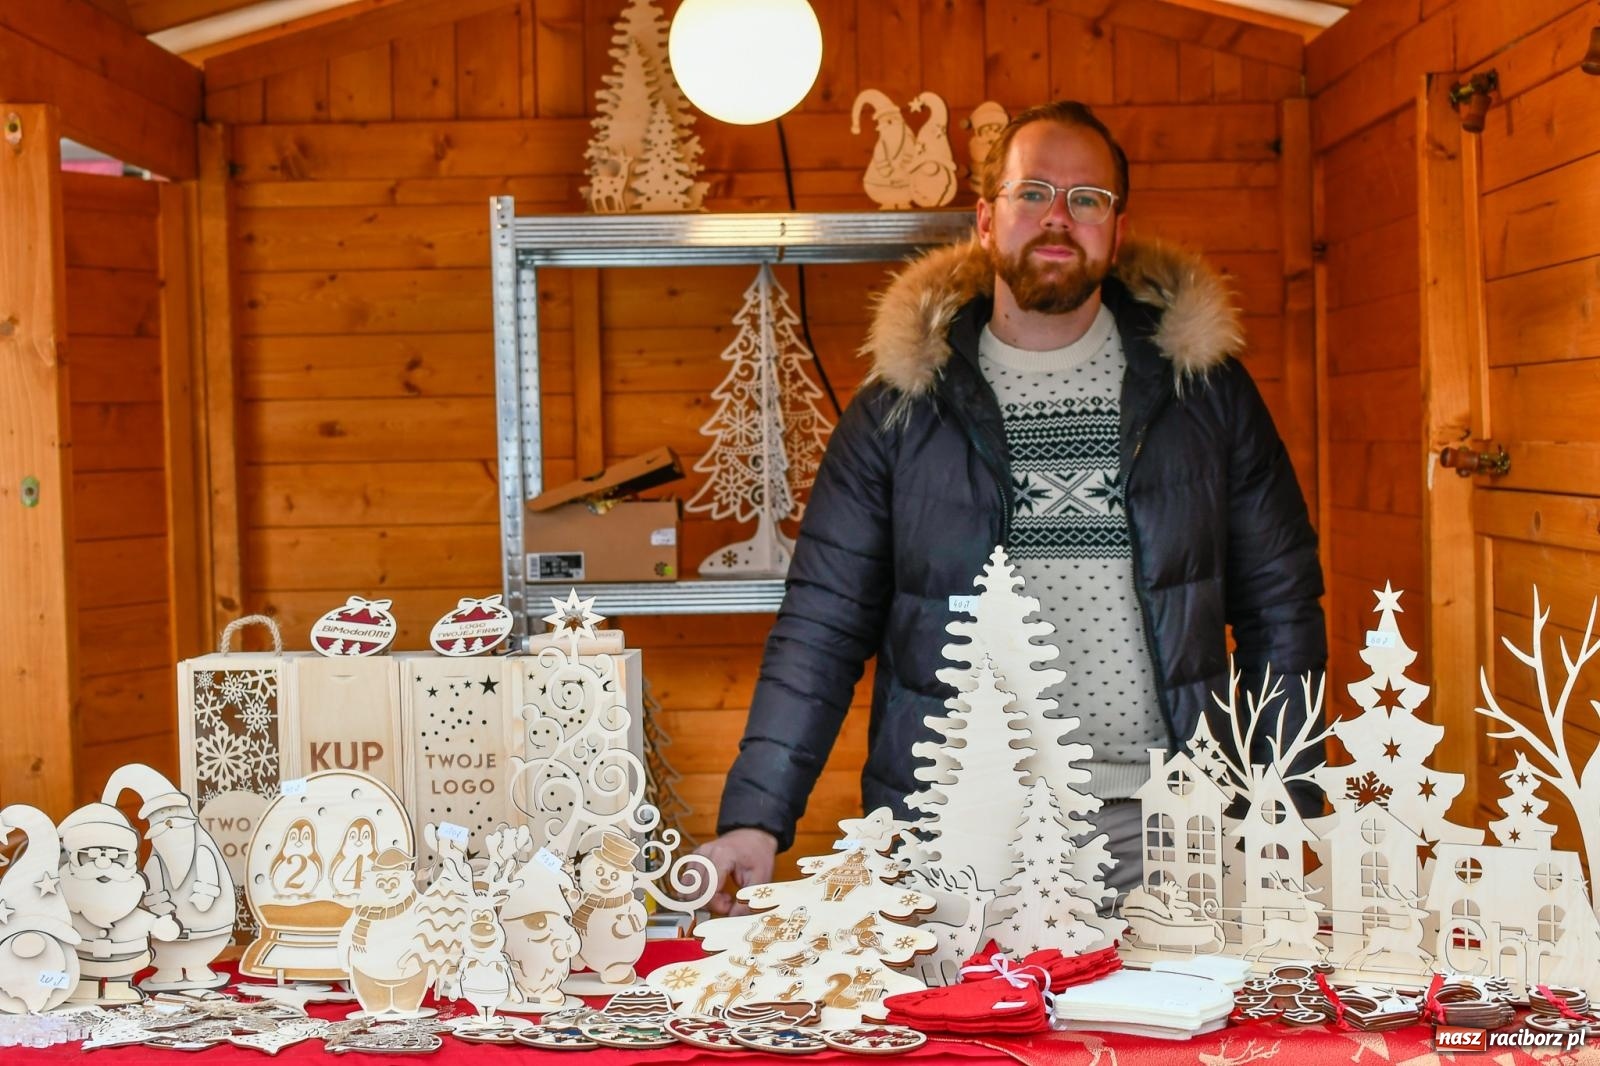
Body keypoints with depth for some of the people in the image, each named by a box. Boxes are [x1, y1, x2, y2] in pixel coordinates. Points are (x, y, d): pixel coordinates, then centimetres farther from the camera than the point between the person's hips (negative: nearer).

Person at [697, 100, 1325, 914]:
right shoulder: (901, 405, 4)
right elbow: (822, 625, 3)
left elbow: (1281, 603, 11)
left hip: (1159, 823, 1)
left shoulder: (1203, 386, 8)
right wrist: (756, 816, -7)